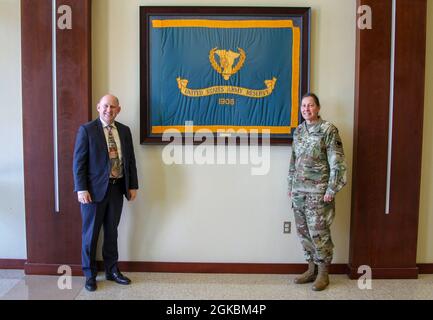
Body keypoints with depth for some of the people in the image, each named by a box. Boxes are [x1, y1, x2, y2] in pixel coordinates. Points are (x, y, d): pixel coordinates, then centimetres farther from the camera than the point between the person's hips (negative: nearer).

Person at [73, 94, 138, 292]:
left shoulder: (124, 131, 8)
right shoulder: (86, 130, -5)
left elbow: (130, 159, 10)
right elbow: (79, 162, -8)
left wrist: (133, 186, 6)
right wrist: (81, 189, -15)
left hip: (117, 188, 4)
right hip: (95, 189, -4)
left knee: (112, 232, 14)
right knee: (91, 233, 8)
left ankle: (112, 270, 28)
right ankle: (90, 274, 23)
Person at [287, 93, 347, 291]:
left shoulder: (328, 130, -8)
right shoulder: (298, 131, 11)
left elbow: (337, 163, -11)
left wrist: (331, 189, -15)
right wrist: (290, 186, 14)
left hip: (318, 191, -6)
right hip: (299, 190, 6)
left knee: (319, 232, 0)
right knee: (303, 231, 11)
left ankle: (323, 273, 16)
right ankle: (312, 269, 26)